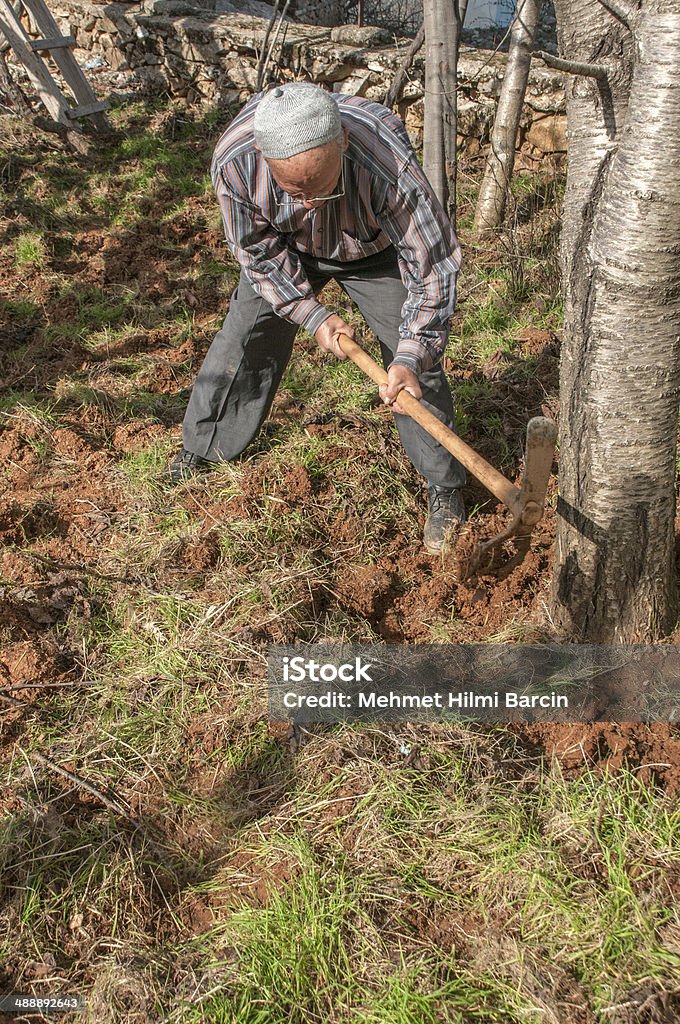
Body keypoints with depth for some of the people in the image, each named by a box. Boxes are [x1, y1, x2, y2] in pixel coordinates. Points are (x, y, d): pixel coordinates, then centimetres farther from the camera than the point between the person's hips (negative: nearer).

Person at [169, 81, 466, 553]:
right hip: (288, 247, 2)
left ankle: (445, 487, 8)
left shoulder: (389, 164, -44)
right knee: (245, 338, 3)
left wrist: (410, 357, -37)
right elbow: (259, 251, -17)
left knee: (415, 361, -9)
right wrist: (313, 315, -23)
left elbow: (434, 265, -32)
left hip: (376, 247, -2)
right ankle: (201, 449, 25)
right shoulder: (234, 161, -36)